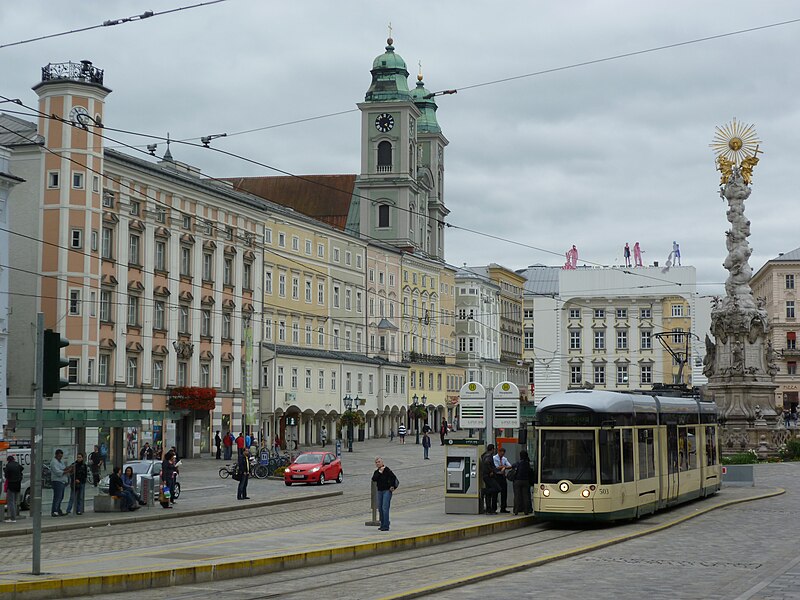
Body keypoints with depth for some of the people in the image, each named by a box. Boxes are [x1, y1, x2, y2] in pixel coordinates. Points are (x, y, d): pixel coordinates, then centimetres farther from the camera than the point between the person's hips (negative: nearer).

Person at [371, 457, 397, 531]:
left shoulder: (387, 469, -9)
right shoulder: (376, 471, 10)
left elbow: (393, 477, -13)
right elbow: (374, 479, -8)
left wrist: (392, 486, -13)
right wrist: (379, 472, -16)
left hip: (387, 491, -7)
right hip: (380, 491, 7)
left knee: (385, 508, -13)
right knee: (380, 508, 10)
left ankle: (386, 526, -14)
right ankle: (382, 525, 19)